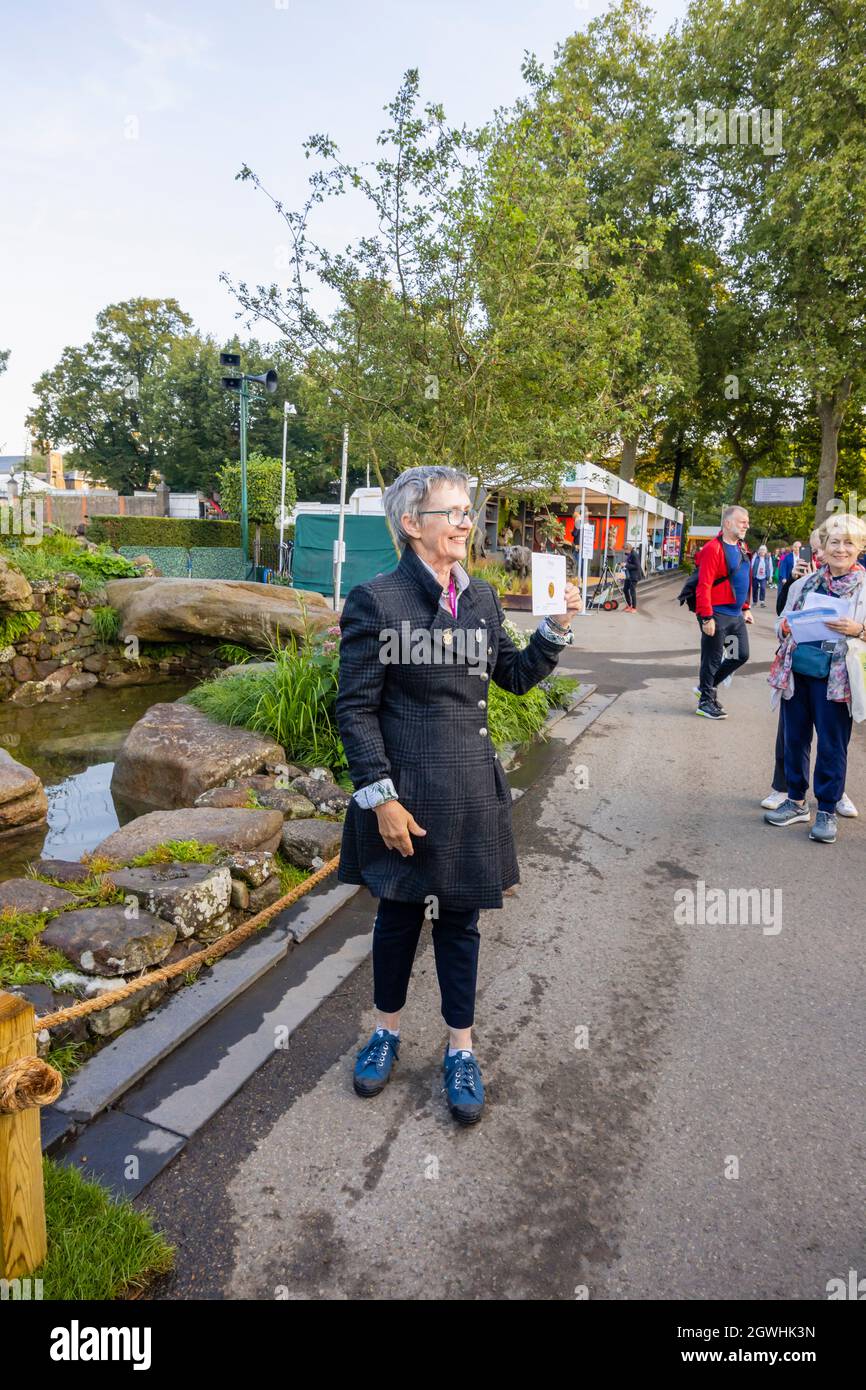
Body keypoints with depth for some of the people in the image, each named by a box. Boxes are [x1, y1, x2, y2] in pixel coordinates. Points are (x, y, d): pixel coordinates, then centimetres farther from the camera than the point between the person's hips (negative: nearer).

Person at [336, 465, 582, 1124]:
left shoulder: (481, 597, 5)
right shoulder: (376, 601, -12)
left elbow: (516, 676, 14)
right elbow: (355, 708, -12)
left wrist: (556, 629, -2)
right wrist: (381, 797, -16)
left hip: (471, 791, 4)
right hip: (405, 793, -4)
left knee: (460, 919, 15)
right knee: (399, 913, 15)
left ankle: (461, 1050, 32)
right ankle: (388, 1031, 39)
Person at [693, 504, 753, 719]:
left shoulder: (740, 548, 13)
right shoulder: (714, 548, -16)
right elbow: (704, 586, -20)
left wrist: (745, 608, 19)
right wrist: (707, 617, -23)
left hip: (736, 615, 9)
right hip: (717, 615, -9)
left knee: (741, 655, 14)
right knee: (712, 659, 2)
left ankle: (707, 686, 30)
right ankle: (706, 702, 15)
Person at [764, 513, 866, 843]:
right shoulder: (804, 583, 11)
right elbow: (782, 623, 18)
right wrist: (786, 627, -3)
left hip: (835, 679, -4)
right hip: (796, 673, 4)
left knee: (832, 745, 2)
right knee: (794, 739, 11)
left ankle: (827, 811, 16)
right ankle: (796, 802, 26)